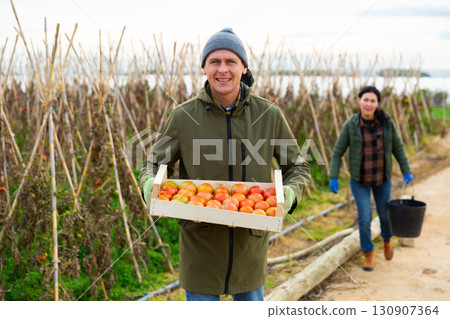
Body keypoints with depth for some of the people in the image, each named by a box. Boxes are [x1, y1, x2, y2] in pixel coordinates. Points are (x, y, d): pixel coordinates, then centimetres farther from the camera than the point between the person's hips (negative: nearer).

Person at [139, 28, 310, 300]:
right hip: (200, 242, -1)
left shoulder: (269, 115, -4)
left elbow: (298, 167, 5)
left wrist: (291, 192, -16)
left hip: (251, 240, 2)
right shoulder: (184, 115, -6)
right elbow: (155, 163, 4)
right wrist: (150, 184, -19)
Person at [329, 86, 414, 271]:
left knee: (385, 214, 16)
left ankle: (387, 239, 51)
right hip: (360, 179, -2)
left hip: (382, 178, 2)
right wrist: (333, 178, -16)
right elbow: (338, 152, -9)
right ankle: (368, 254, 19)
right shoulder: (351, 125, -16)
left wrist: (406, 171, -3)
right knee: (365, 218, -5)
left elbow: (397, 147, -1)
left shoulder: (386, 122, -13)